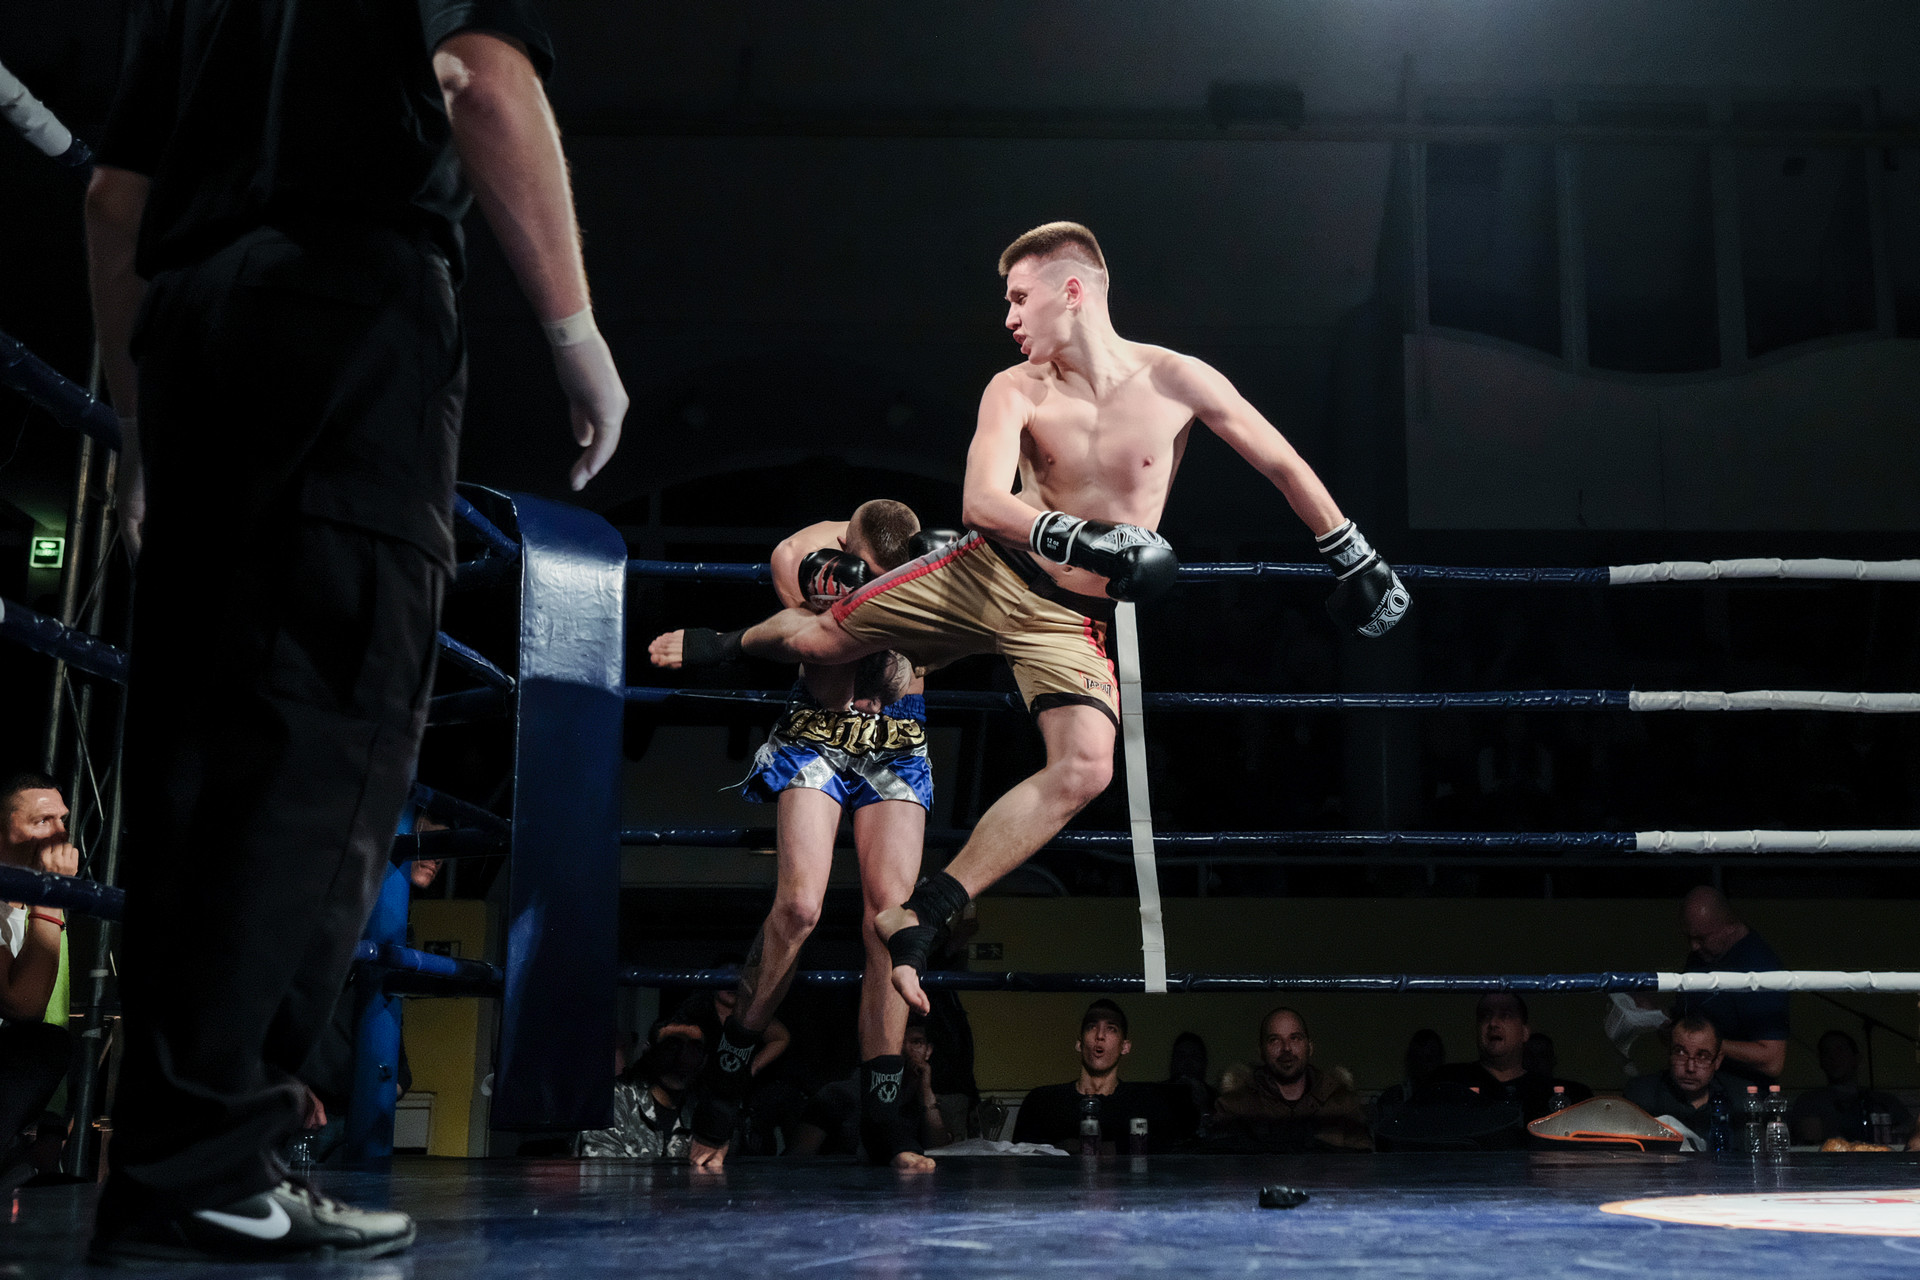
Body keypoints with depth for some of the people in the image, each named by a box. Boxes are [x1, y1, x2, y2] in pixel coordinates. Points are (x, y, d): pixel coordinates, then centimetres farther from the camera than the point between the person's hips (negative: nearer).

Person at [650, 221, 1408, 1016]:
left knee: (1085, 770, -24)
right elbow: (981, 503, -24)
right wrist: (1081, 540, -40)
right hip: (988, 576, 1)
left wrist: (1355, 558, 1)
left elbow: (1284, 465, -2)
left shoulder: (1175, 381, -12)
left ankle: (920, 919, -17)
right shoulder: (1015, 391, -9)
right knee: (820, 636, 7)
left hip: (1070, 619, -1)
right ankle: (728, 645, 46)